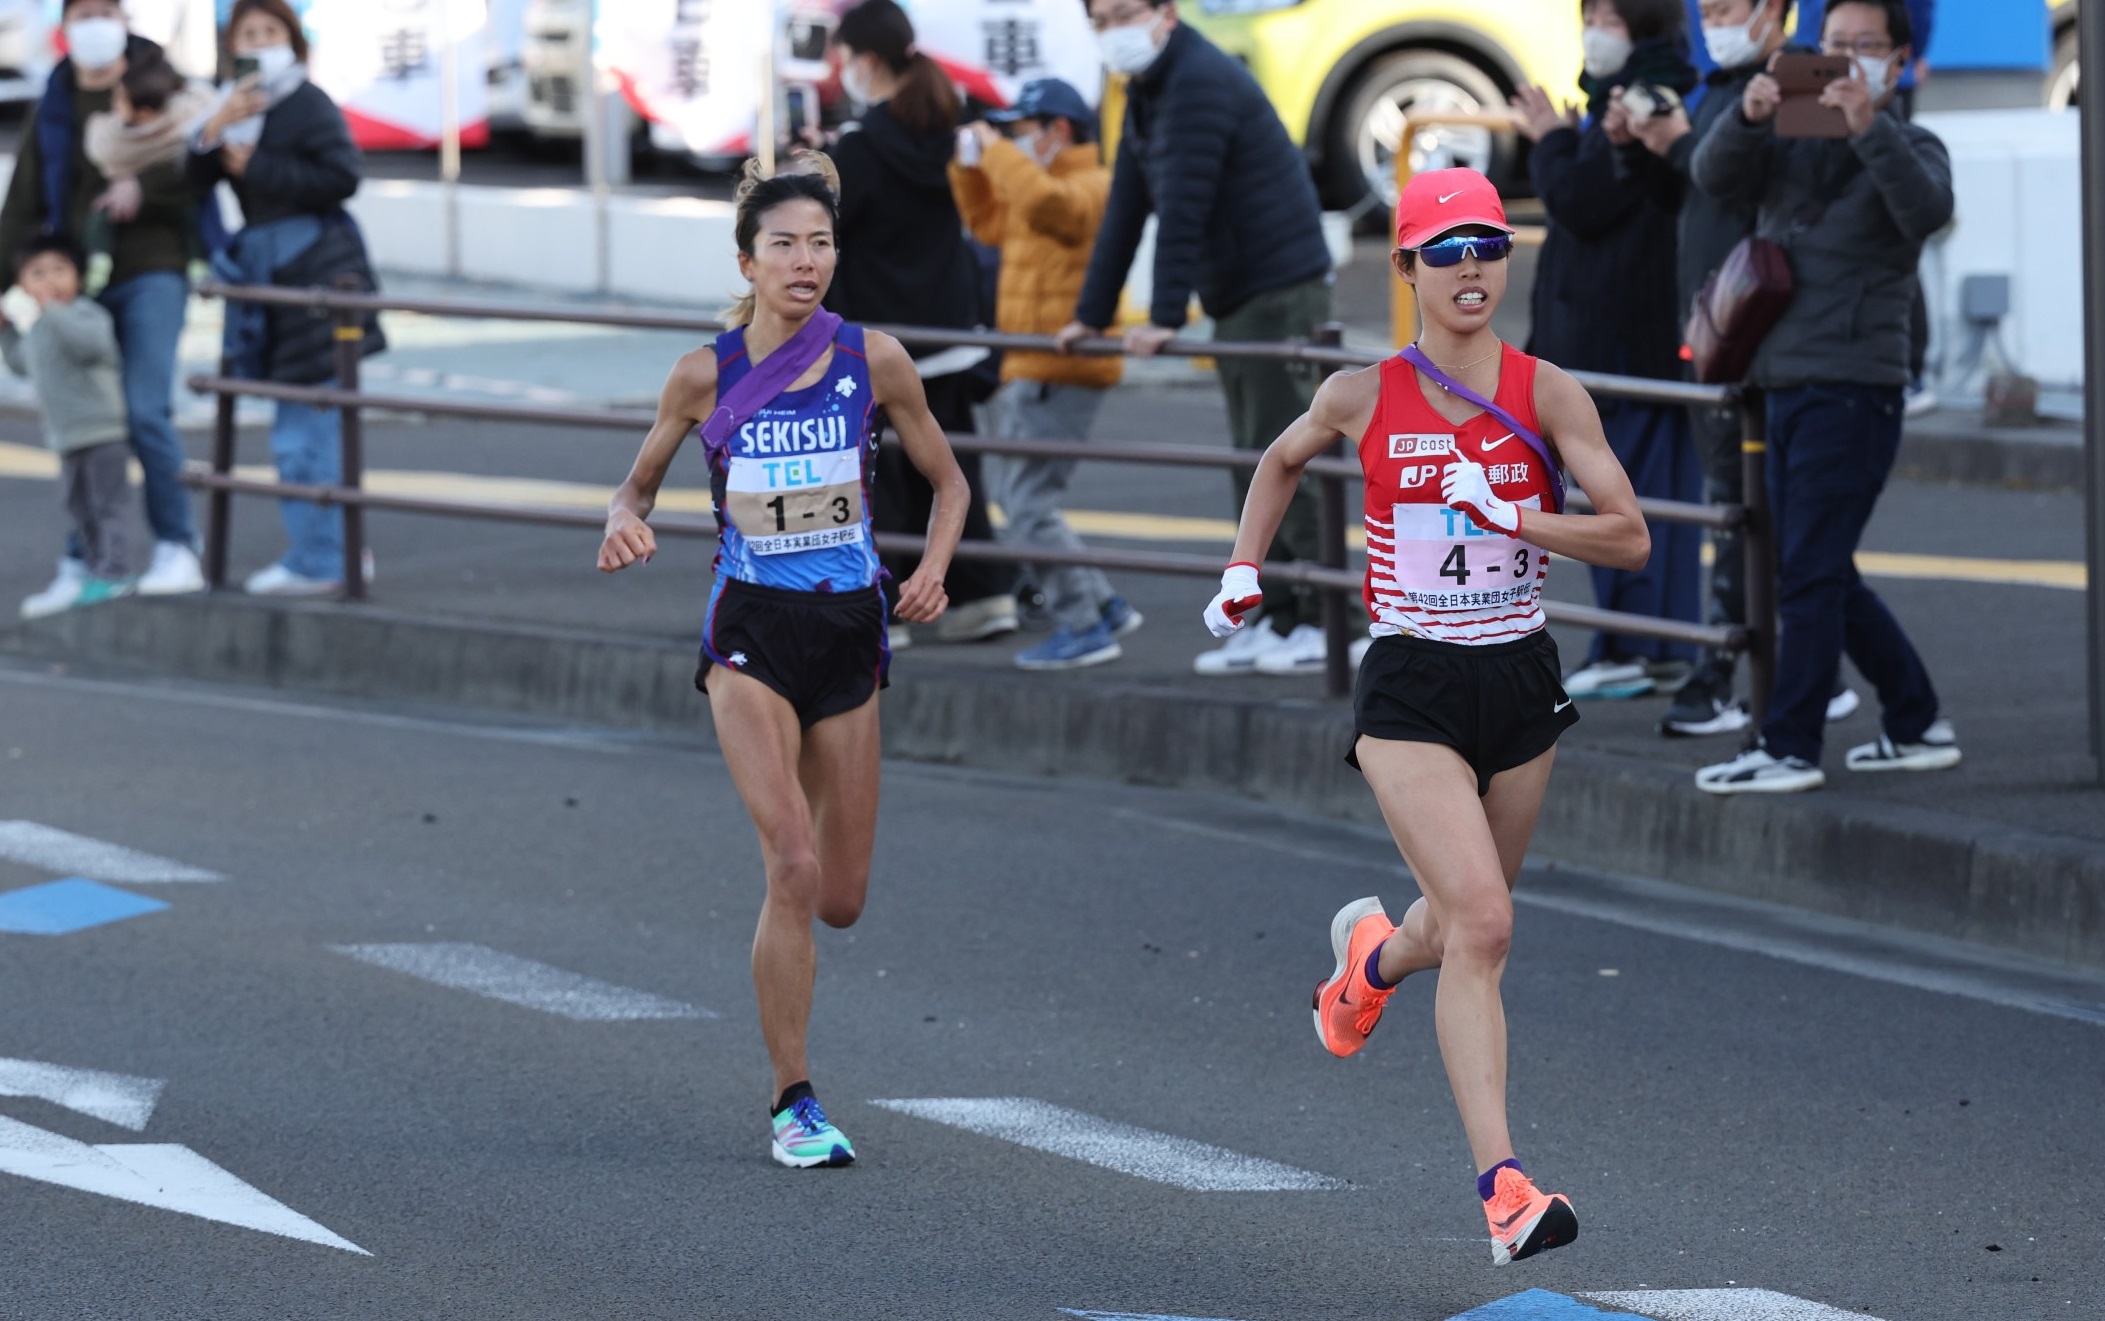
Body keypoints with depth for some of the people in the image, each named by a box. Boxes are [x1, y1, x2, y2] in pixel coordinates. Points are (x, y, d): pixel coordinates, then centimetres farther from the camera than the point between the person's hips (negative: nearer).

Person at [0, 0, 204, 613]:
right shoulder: (54, 108, 13)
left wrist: (143, 189, -20)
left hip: (150, 272, -4)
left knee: (146, 411, -15)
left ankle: (178, 551, -8)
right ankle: (81, 567, 10)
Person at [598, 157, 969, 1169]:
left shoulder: (873, 360, -2)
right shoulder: (705, 376, -4)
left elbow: (947, 483, 9)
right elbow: (640, 483, 11)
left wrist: (933, 571, -8)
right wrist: (625, 523, -12)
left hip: (849, 632, 2)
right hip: (751, 636, -2)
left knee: (840, 901, 6)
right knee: (794, 868, -17)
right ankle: (792, 1104, -6)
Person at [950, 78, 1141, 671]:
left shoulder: (1090, 187, -13)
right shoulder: (1053, 185, 20)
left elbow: (1042, 201, -33)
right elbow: (992, 224, 32)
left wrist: (997, 150, -20)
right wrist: (970, 167, 18)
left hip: (1058, 372, -11)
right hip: (1030, 371, 11)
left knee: (1027, 502, -11)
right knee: (1008, 490, 16)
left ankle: (1083, 627, -7)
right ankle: (1104, 606, 18)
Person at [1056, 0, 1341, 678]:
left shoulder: (1200, 83, -17)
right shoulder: (1146, 94, 15)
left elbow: (1183, 208, -23)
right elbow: (1125, 210, 17)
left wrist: (1165, 316, -25)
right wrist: (1091, 313, 15)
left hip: (1280, 291, -10)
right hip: (1237, 301, 10)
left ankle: (1330, 624, -9)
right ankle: (1277, 621, 12)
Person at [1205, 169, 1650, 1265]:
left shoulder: (1547, 394, -3)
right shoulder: (1364, 396, -3)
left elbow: (1630, 538, -8)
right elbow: (1281, 461, 19)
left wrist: (1508, 517, -18)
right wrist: (1244, 569, 12)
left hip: (1521, 683, 3)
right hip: (1411, 691, -3)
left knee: (1462, 924, 17)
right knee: (1481, 924, -19)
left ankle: (1372, 954, 55)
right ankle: (1502, 1189, -21)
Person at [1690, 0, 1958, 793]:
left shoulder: (1909, 148, 1)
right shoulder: (1790, 146, 15)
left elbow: (1927, 213, -21)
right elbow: (1713, 177, -4)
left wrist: (1870, 127, -33)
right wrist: (1747, 116, -24)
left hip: (1855, 391, -7)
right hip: (1787, 387, 7)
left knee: (1809, 576, -11)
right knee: (1825, 580, 12)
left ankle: (1790, 748, -10)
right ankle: (1917, 726, 22)